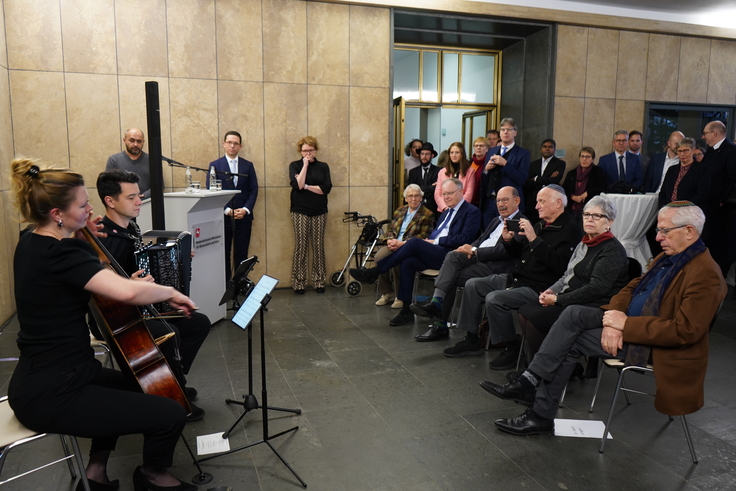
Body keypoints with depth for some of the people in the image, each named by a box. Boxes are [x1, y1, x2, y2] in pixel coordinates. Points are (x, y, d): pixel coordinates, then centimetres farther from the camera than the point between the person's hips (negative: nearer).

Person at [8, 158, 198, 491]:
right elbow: (127, 292, -40)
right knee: (171, 415, -14)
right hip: (50, 395, -11)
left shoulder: (33, 243, 6)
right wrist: (169, 292, -20)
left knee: (129, 384, 35)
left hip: (43, 377, 11)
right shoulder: (60, 254, -25)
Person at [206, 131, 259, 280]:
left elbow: (254, 189, 6)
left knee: (241, 254, 3)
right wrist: (227, 210, -11)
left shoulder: (248, 165, 10)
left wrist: (245, 209, -9)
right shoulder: (214, 165, 5)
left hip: (243, 217, 1)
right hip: (222, 216, -1)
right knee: (223, 254, 2)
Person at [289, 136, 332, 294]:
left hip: (319, 212, 2)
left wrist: (306, 186, -9)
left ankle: (319, 282, 11)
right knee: (300, 247, -3)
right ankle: (298, 283, 4)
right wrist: (305, 165, -10)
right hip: (300, 211, -2)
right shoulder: (295, 165, 5)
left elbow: (326, 188, -4)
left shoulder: (323, 167, 9)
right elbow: (297, 185, -13)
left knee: (318, 247, 3)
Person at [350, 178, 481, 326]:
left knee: (415, 242, -26)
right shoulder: (446, 212, 26)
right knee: (408, 262, -20)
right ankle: (407, 310, -15)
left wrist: (436, 241, -12)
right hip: (435, 254, 8)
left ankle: (374, 272, -18)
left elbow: (464, 239, -13)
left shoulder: (472, 212, 0)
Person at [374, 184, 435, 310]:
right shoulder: (399, 211, 20)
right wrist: (390, 240, -5)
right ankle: (386, 292, -9)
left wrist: (402, 243, -18)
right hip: (395, 244, 5)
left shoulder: (427, 215, 1)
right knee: (378, 257, -24)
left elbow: (422, 237, -9)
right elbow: (391, 229, 19)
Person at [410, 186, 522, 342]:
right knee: (452, 255, -21)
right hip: (476, 258, 8)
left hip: (493, 266, -8)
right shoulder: (496, 221, 26)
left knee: (450, 278, -20)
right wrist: (470, 249, -1)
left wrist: (474, 250, -13)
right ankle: (436, 302, -27)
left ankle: (441, 325, -15)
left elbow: (505, 251, -16)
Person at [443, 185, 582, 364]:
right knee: (472, 285, 5)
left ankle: (512, 348, -6)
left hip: (537, 288, -10)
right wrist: (508, 240, 2)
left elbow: (560, 265, -26)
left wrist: (534, 239, -27)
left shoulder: (570, 229, -12)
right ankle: (471, 340, 11)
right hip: (515, 278, 10)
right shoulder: (541, 224, 16)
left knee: (494, 299, -28)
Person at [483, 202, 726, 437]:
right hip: (629, 323, 9)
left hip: (652, 346, -9)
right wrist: (612, 321, -10)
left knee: (570, 341, -16)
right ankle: (529, 382, -12)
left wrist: (626, 325, -24)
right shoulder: (666, 258, 11)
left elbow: (685, 331, -25)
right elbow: (631, 289, 11)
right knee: (574, 314, -11)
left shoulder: (706, 275, -18)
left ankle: (541, 416, -4)